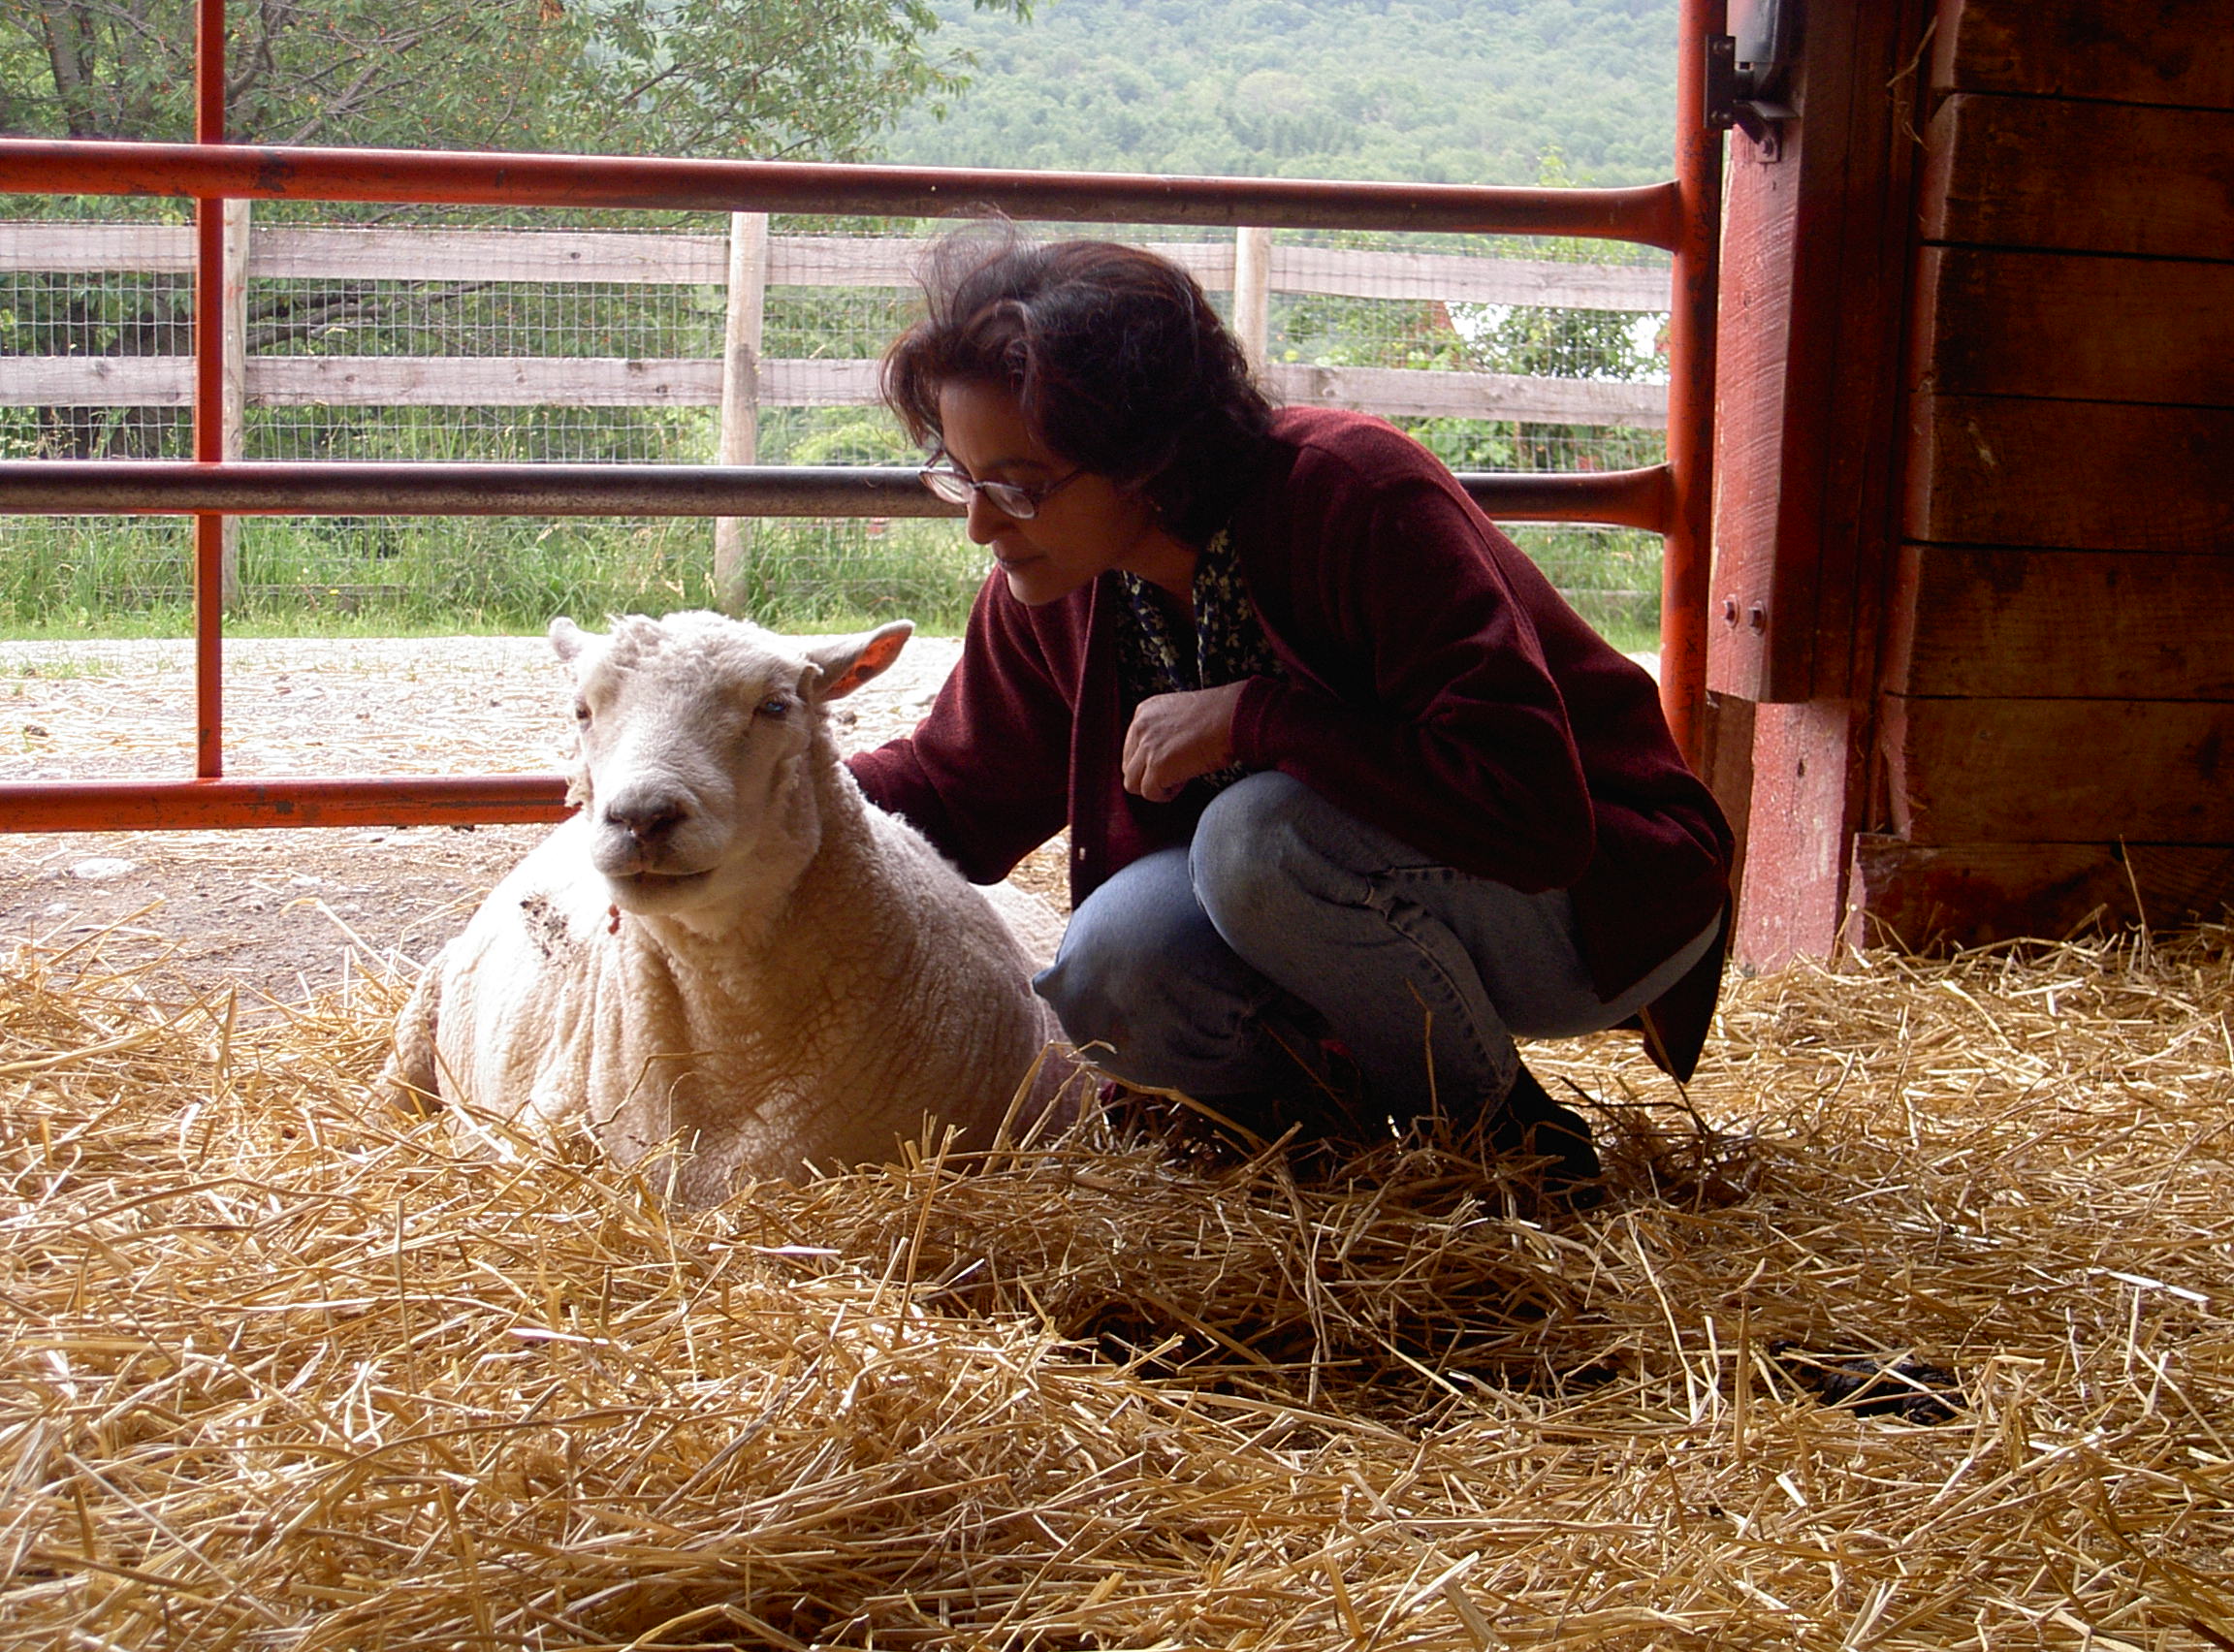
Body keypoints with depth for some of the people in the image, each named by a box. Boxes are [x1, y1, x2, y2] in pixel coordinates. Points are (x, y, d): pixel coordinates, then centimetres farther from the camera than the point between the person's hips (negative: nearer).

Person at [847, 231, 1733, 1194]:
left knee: (1265, 838, -33)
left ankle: (1494, 1128, -11)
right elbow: (952, 793, 9)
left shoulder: (1356, 496, -27)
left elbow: (1530, 804, -35)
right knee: (1110, 973, -22)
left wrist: (1249, 715, -31)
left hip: (1606, 896, -6)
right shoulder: (1054, 581, -6)